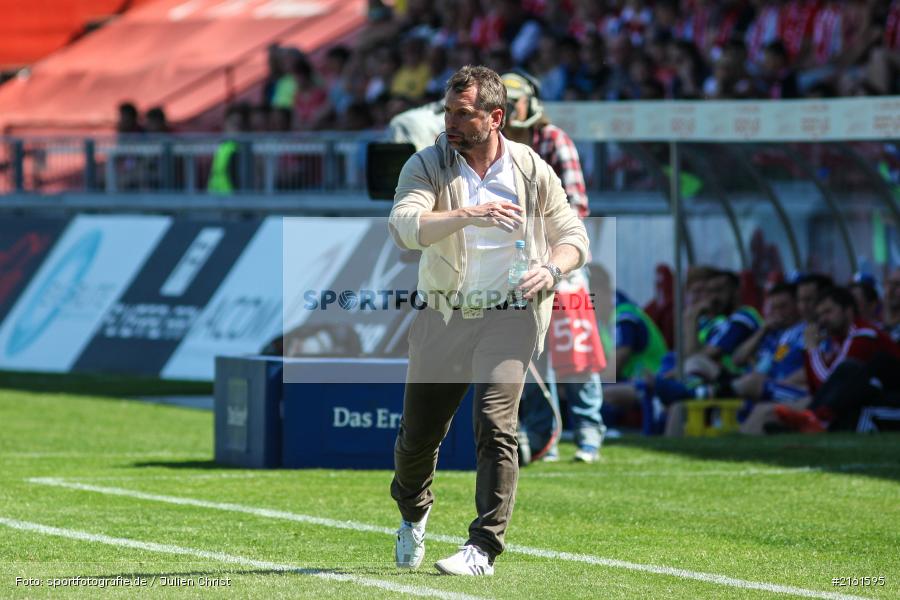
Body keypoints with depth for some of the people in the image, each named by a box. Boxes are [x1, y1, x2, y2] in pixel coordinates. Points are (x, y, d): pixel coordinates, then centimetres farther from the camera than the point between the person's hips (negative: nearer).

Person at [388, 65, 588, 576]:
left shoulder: (532, 171, -1)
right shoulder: (428, 165, -5)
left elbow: (574, 237, 7)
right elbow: (404, 227, -23)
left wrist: (551, 269, -16)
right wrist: (470, 215, -37)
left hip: (508, 317, -1)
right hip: (442, 318, 1)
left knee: (495, 427, -18)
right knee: (418, 436, 7)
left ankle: (484, 548, -15)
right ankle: (413, 515, 39)